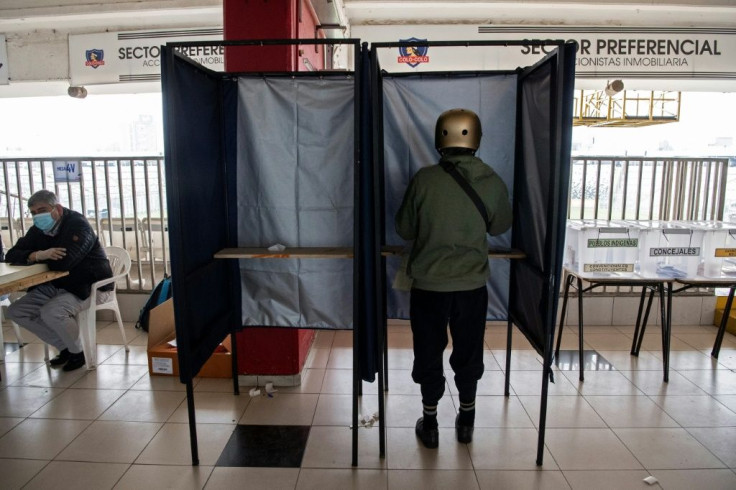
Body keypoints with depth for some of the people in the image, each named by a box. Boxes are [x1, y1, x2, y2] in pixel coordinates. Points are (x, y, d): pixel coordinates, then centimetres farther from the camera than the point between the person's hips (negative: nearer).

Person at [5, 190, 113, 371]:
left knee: (51, 312, -32)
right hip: (54, 286, 9)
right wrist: (38, 255, -21)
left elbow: (62, 262, -31)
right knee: (15, 311, -2)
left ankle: (78, 352, -4)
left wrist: (36, 256, -10)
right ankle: (65, 347, 6)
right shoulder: (37, 230, 8)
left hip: (87, 286, -9)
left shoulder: (78, 226, -18)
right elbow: (11, 256, 1)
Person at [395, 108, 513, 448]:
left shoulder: (425, 179, -13)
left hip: (429, 285, -2)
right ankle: (466, 421, 34)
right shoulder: (493, 182, -7)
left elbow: (404, 229, -3)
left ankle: (430, 424, 27)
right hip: (472, 285, 2)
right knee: (468, 354, 19)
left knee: (429, 354, 14)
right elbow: (500, 226, 10)